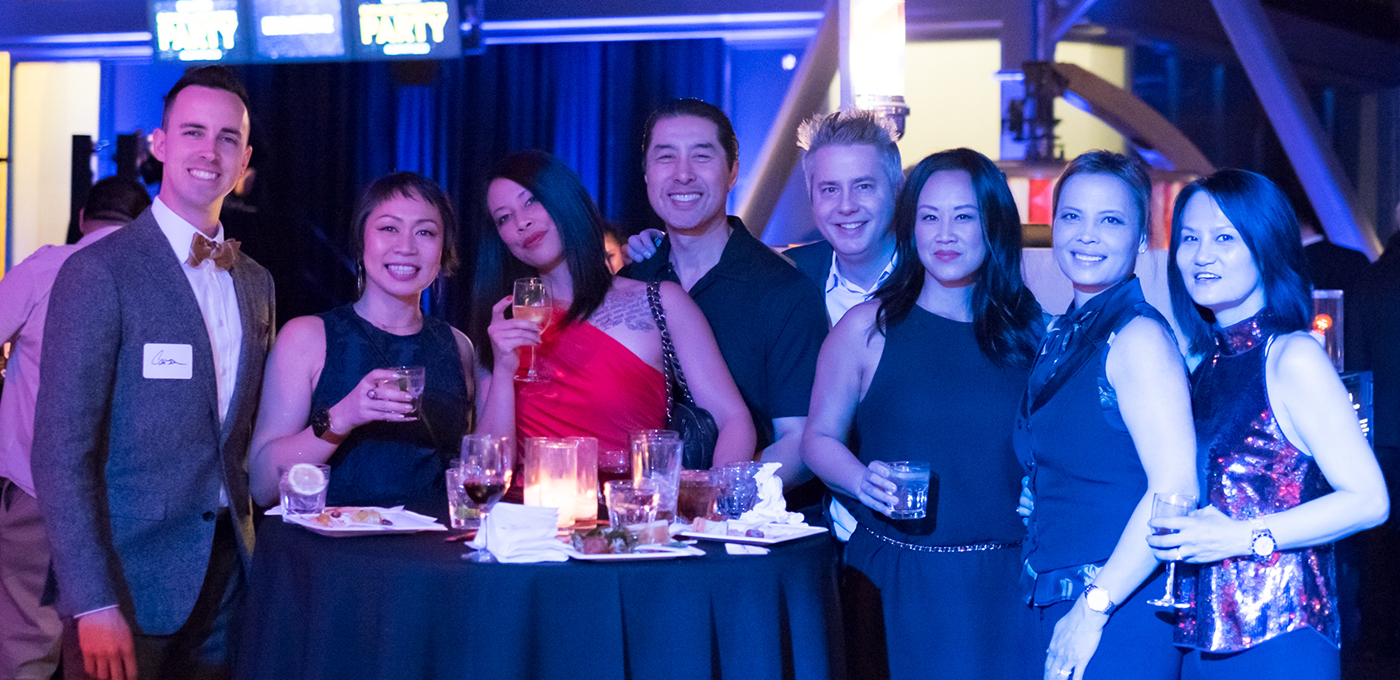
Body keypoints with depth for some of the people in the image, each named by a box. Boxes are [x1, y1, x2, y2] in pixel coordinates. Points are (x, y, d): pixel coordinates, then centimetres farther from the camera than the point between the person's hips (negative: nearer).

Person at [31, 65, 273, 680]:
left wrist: (255, 548, 6)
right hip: (128, 587, -6)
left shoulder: (256, 283, 12)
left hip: (229, 578, 6)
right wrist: (92, 603, -19)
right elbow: (62, 449, -14)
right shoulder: (99, 272, -9)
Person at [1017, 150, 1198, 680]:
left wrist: (1094, 608, -19)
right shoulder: (1061, 336, 11)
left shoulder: (1139, 337, -13)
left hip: (1120, 612, -8)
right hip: (1055, 607, 8)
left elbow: (1175, 489, -21)